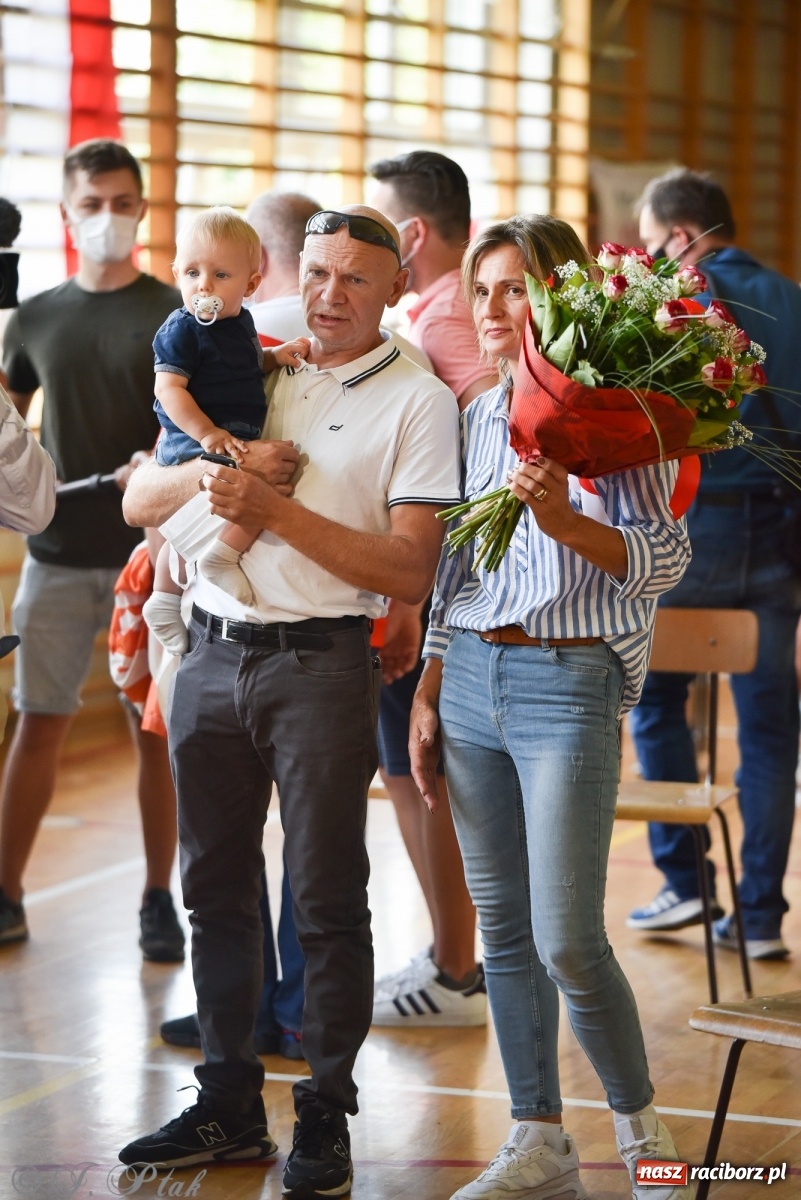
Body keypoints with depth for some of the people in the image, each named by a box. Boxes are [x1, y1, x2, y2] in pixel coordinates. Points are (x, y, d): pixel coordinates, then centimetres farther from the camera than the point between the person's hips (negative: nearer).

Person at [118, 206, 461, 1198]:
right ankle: (229, 1106, 22)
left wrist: (278, 512, -16)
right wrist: (202, 472, -9)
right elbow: (137, 501, 12)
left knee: (327, 901, 0)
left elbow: (410, 571, -10)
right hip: (212, 657, 5)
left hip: (321, 663, -5)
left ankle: (327, 1118, 9)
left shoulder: (416, 400, -2)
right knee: (216, 888, 11)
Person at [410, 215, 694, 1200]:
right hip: (472, 677, 6)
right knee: (502, 927, 8)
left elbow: (665, 556, -11)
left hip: (567, 684, -6)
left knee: (566, 940, -9)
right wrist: (429, 694, 15)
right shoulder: (479, 416, 13)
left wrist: (565, 521, -27)